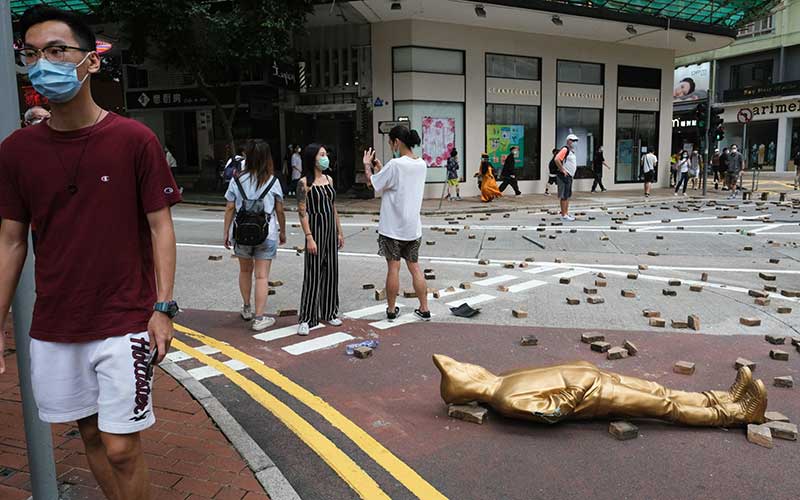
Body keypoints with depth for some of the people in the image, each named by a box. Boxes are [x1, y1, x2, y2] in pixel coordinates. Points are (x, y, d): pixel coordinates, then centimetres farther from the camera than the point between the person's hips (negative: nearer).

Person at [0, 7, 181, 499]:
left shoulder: (135, 139, -9)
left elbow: (160, 226, -6)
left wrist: (163, 308, -10)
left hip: (125, 323, -3)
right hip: (53, 328, 4)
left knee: (122, 447, 1)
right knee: (91, 433, 16)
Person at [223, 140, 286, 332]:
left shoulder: (237, 181, -2)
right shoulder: (272, 181, -5)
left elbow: (230, 208, -1)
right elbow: (279, 210, 0)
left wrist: (226, 232, 9)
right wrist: (283, 232, 13)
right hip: (266, 235, -2)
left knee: (245, 271, 21)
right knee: (262, 276, 2)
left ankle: (247, 309, 36)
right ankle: (259, 318, 3)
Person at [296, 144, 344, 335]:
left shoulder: (329, 179, 10)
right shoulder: (305, 182, -9)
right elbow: (302, 212, -12)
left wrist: (339, 232, 13)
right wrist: (309, 237, -18)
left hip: (331, 229, 6)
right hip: (316, 228, -6)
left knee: (331, 271, 10)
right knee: (313, 274, -4)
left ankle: (329, 312, 24)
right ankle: (306, 319, 4)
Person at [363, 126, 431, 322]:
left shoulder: (395, 164, -18)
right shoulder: (421, 164, 4)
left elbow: (372, 182, -8)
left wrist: (367, 165, 8)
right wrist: (380, 168, 15)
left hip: (392, 227, -6)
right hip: (413, 226, 6)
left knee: (393, 267, 4)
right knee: (414, 266, 14)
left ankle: (391, 310, 16)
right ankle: (424, 309, 17)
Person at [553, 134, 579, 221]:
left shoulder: (572, 151, 17)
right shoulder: (565, 150, -13)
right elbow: (557, 159, -27)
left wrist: (574, 170, 20)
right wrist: (562, 170, -22)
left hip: (569, 176, 10)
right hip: (564, 176, -10)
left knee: (568, 196, 14)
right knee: (564, 196, -7)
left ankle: (566, 213, 21)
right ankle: (563, 215, -5)